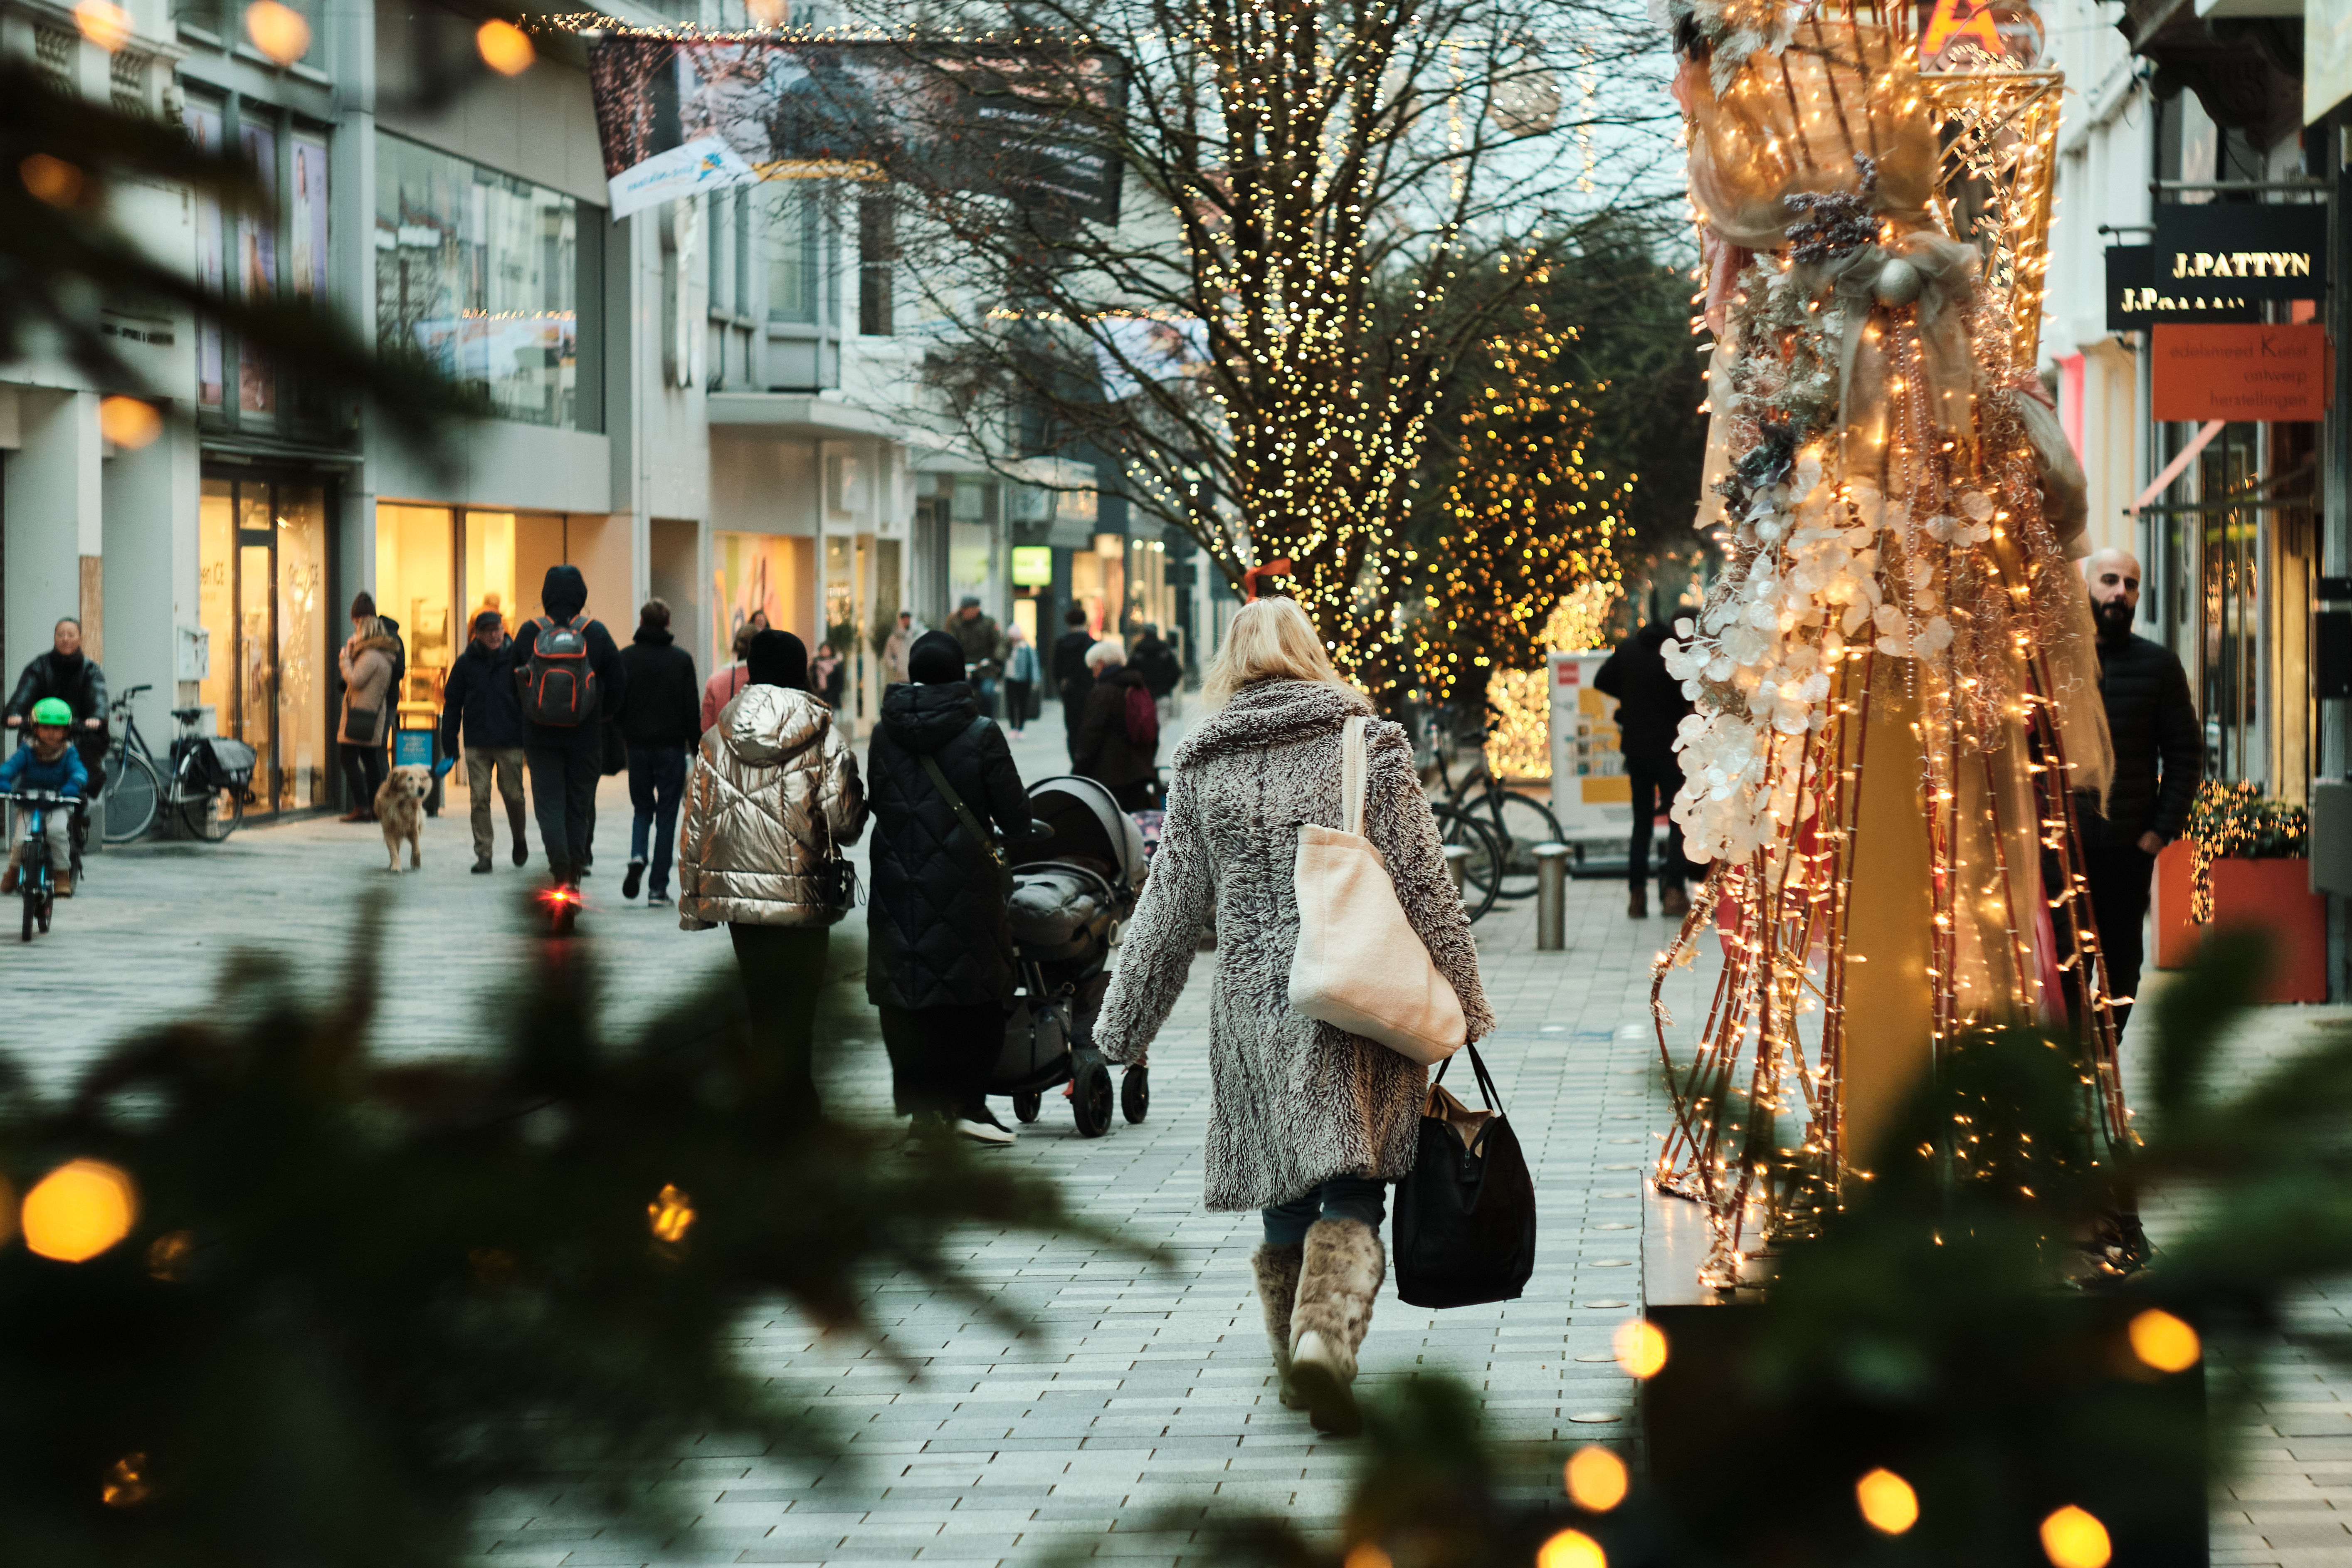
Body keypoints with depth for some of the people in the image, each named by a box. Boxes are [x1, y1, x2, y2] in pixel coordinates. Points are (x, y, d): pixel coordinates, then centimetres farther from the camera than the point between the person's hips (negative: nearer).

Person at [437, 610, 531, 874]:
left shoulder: (515, 659, 1)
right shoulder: (466, 663, 4)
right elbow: (452, 704, 7)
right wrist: (449, 746, 1)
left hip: (510, 743, -1)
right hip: (477, 744, 1)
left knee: (513, 795, 3)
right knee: (479, 799, -3)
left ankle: (519, 839, 30)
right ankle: (483, 855, 1)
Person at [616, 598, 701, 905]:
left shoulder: (626, 658, -1)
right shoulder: (682, 659, -2)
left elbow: (615, 706, -4)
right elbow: (692, 709, -3)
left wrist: (620, 739, 9)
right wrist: (697, 749, 4)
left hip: (638, 745, 1)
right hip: (672, 747, -1)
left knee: (643, 809, 17)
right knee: (667, 814, 4)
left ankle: (637, 857, -12)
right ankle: (659, 887, 1)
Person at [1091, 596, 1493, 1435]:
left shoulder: (1202, 767, 4)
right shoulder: (1370, 745, -1)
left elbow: (1169, 908, 7)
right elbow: (1425, 886, -2)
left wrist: (1124, 1028, 15)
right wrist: (1462, 1006, 5)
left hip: (1252, 1007, 2)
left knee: (1283, 1195, 15)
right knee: (1348, 1195, -2)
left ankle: (1297, 1364, 23)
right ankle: (1327, 1335, -25)